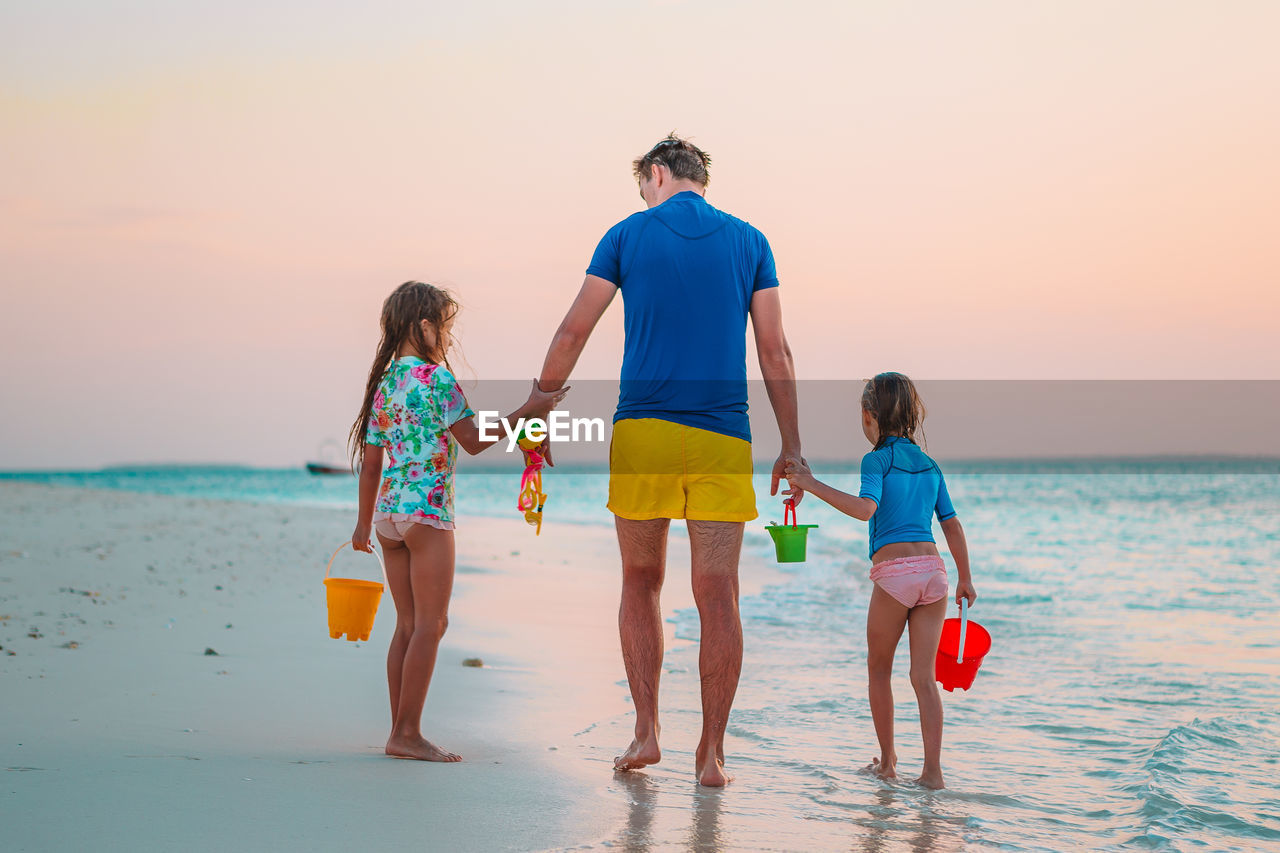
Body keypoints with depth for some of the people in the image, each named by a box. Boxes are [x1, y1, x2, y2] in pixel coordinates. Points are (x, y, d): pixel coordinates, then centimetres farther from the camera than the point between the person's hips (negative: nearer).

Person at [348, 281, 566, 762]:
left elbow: (371, 462, 17)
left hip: (388, 510, 8)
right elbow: (473, 441, -8)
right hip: (427, 508, -8)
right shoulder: (436, 378, -9)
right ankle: (408, 734, -4)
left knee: (408, 625, 11)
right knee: (431, 624, -3)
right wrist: (528, 412, -4)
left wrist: (364, 524, 24)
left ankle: (400, 732, 12)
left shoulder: (384, 383, 14)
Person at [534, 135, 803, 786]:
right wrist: (791, 447, 7)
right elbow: (775, 352, 5)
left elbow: (573, 331, 3)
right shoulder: (749, 242, 10)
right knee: (717, 593, 2)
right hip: (722, 439, 0)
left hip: (641, 432, 0)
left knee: (641, 583, 14)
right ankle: (711, 752, 3)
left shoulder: (628, 235, 7)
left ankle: (645, 732, 10)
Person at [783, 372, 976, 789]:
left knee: (879, 671, 15)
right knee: (923, 676, 5)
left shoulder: (878, 459, -2)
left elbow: (865, 508, -20)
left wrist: (812, 484, -19)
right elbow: (952, 524, 16)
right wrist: (965, 578, 24)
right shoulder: (930, 465, 16)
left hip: (894, 572, -5)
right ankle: (932, 770, -4)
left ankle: (888, 760, 22)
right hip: (933, 568, 5)